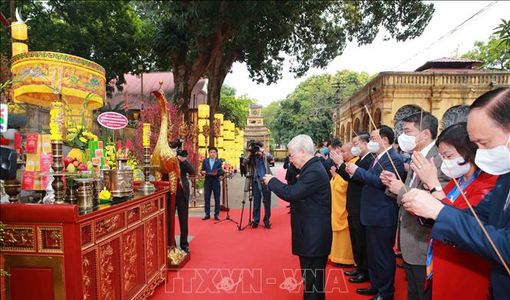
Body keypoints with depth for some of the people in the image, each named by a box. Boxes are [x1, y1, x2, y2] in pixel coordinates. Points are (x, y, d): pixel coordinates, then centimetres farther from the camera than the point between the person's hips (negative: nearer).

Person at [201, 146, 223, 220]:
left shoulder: (219, 161, 0)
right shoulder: (205, 161, 7)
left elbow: (221, 172, -4)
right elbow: (202, 170, 6)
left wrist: (216, 173, -23)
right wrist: (202, 172, -16)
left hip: (216, 182, -2)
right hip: (207, 182, 2)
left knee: (217, 199, 2)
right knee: (206, 198, 5)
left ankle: (216, 214, 11)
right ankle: (207, 214, 15)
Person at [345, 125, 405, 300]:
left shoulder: (394, 159, -17)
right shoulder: (379, 158, 13)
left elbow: (381, 182, -28)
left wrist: (357, 171, -23)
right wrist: (353, 172, 2)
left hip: (383, 217, -10)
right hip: (373, 215, 10)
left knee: (383, 256, 5)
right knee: (373, 254, 21)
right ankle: (376, 285, 37)